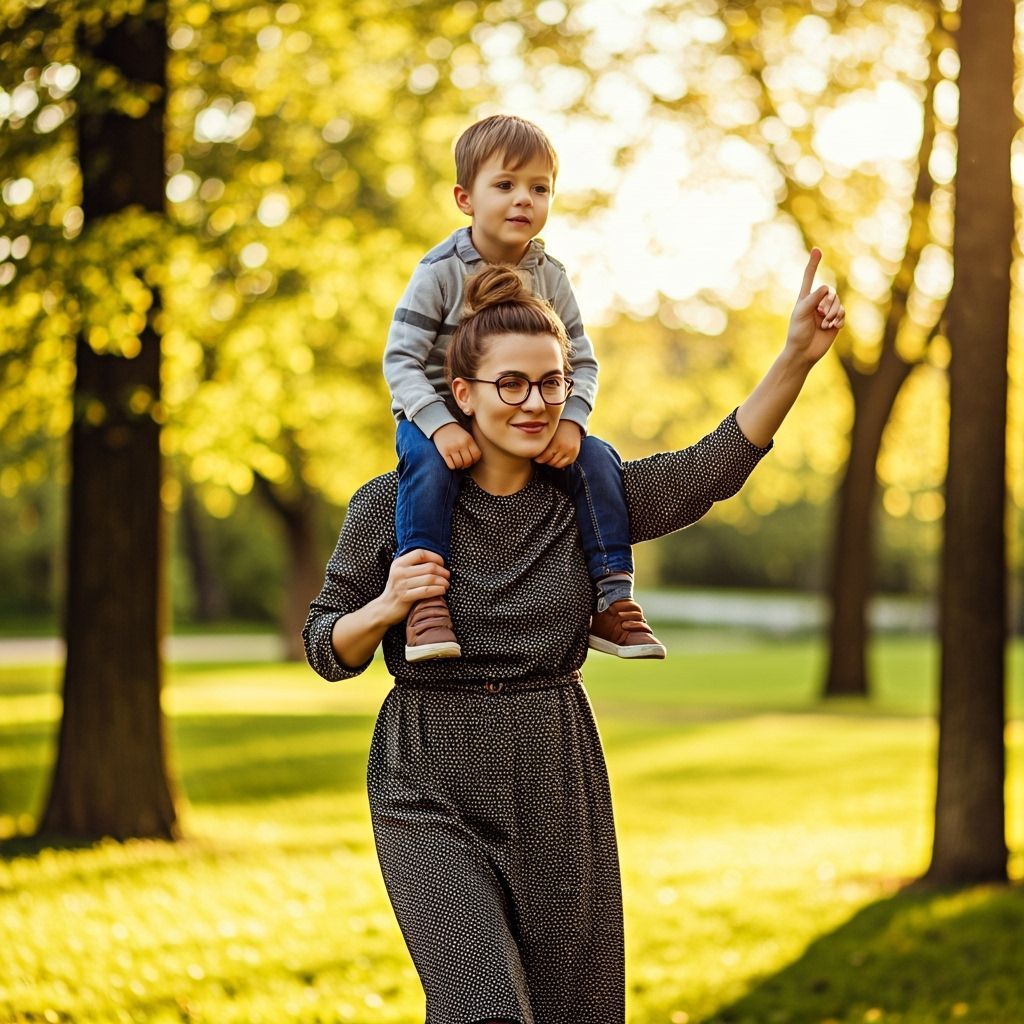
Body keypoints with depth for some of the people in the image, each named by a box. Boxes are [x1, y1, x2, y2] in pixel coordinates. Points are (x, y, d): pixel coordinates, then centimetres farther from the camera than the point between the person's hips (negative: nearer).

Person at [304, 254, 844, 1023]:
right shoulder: (390, 506, -3)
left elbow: (716, 466, -9)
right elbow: (328, 651, 4)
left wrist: (797, 356, -21)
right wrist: (387, 606, -17)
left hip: (557, 788, 3)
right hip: (431, 793, -3)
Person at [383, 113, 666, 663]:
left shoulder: (549, 277, 0)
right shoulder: (441, 272, -12)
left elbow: (582, 362, 1)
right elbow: (401, 359, -17)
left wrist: (570, 421, -19)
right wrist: (441, 426, -32)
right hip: (438, 417, -4)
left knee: (596, 459, -18)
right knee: (429, 465, -37)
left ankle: (612, 601, -11)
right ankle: (424, 601, -32)